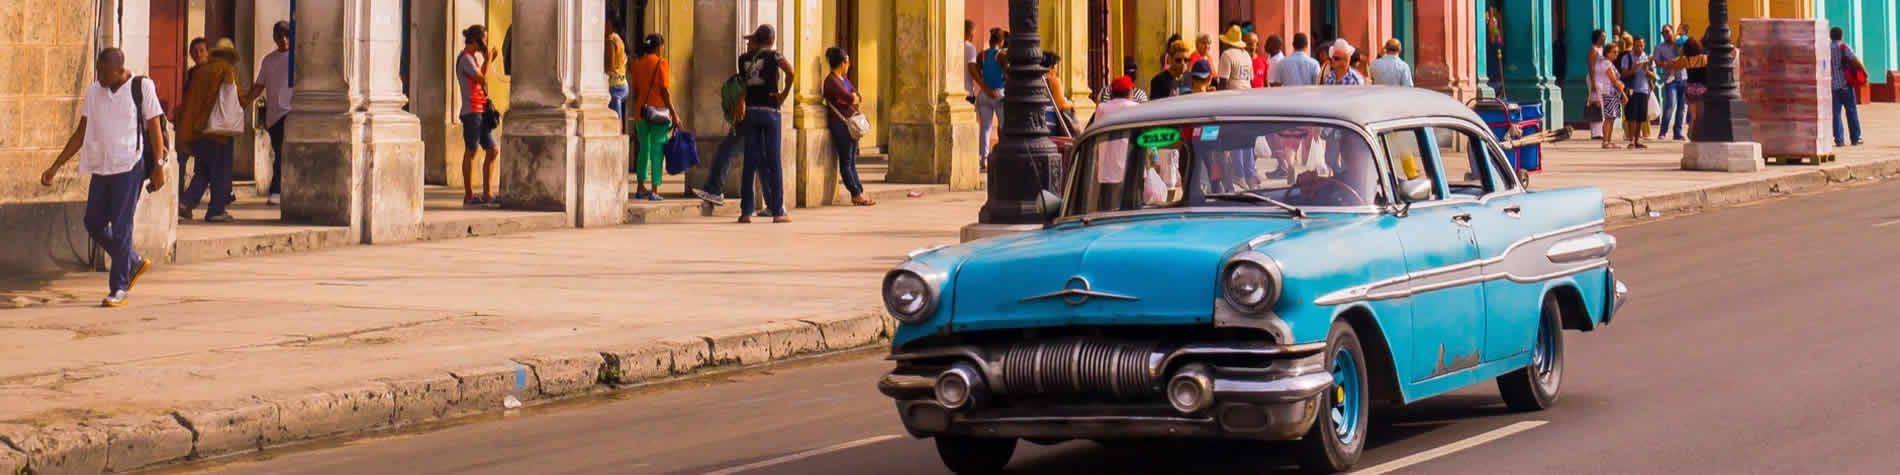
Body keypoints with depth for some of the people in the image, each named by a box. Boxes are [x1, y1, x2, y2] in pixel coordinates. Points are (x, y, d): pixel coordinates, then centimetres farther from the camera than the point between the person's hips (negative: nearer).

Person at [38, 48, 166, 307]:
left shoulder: (142, 88, -5)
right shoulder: (93, 92, 9)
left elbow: (155, 129, -3)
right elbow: (82, 132, 14)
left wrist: (159, 166, -10)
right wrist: (56, 166, 11)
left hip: (129, 168, -6)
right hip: (101, 168, 6)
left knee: (120, 229, -5)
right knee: (93, 223, 8)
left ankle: (119, 288, 3)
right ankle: (134, 262, 28)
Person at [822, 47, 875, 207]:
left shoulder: (844, 79, 17)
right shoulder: (831, 81, -12)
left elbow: (858, 98, 16)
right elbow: (850, 99, -19)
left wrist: (854, 97, -5)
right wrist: (853, 97, 2)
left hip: (851, 124, 9)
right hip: (840, 123, -9)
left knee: (852, 161, 9)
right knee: (846, 161, -6)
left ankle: (859, 193, 8)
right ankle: (856, 194, -6)